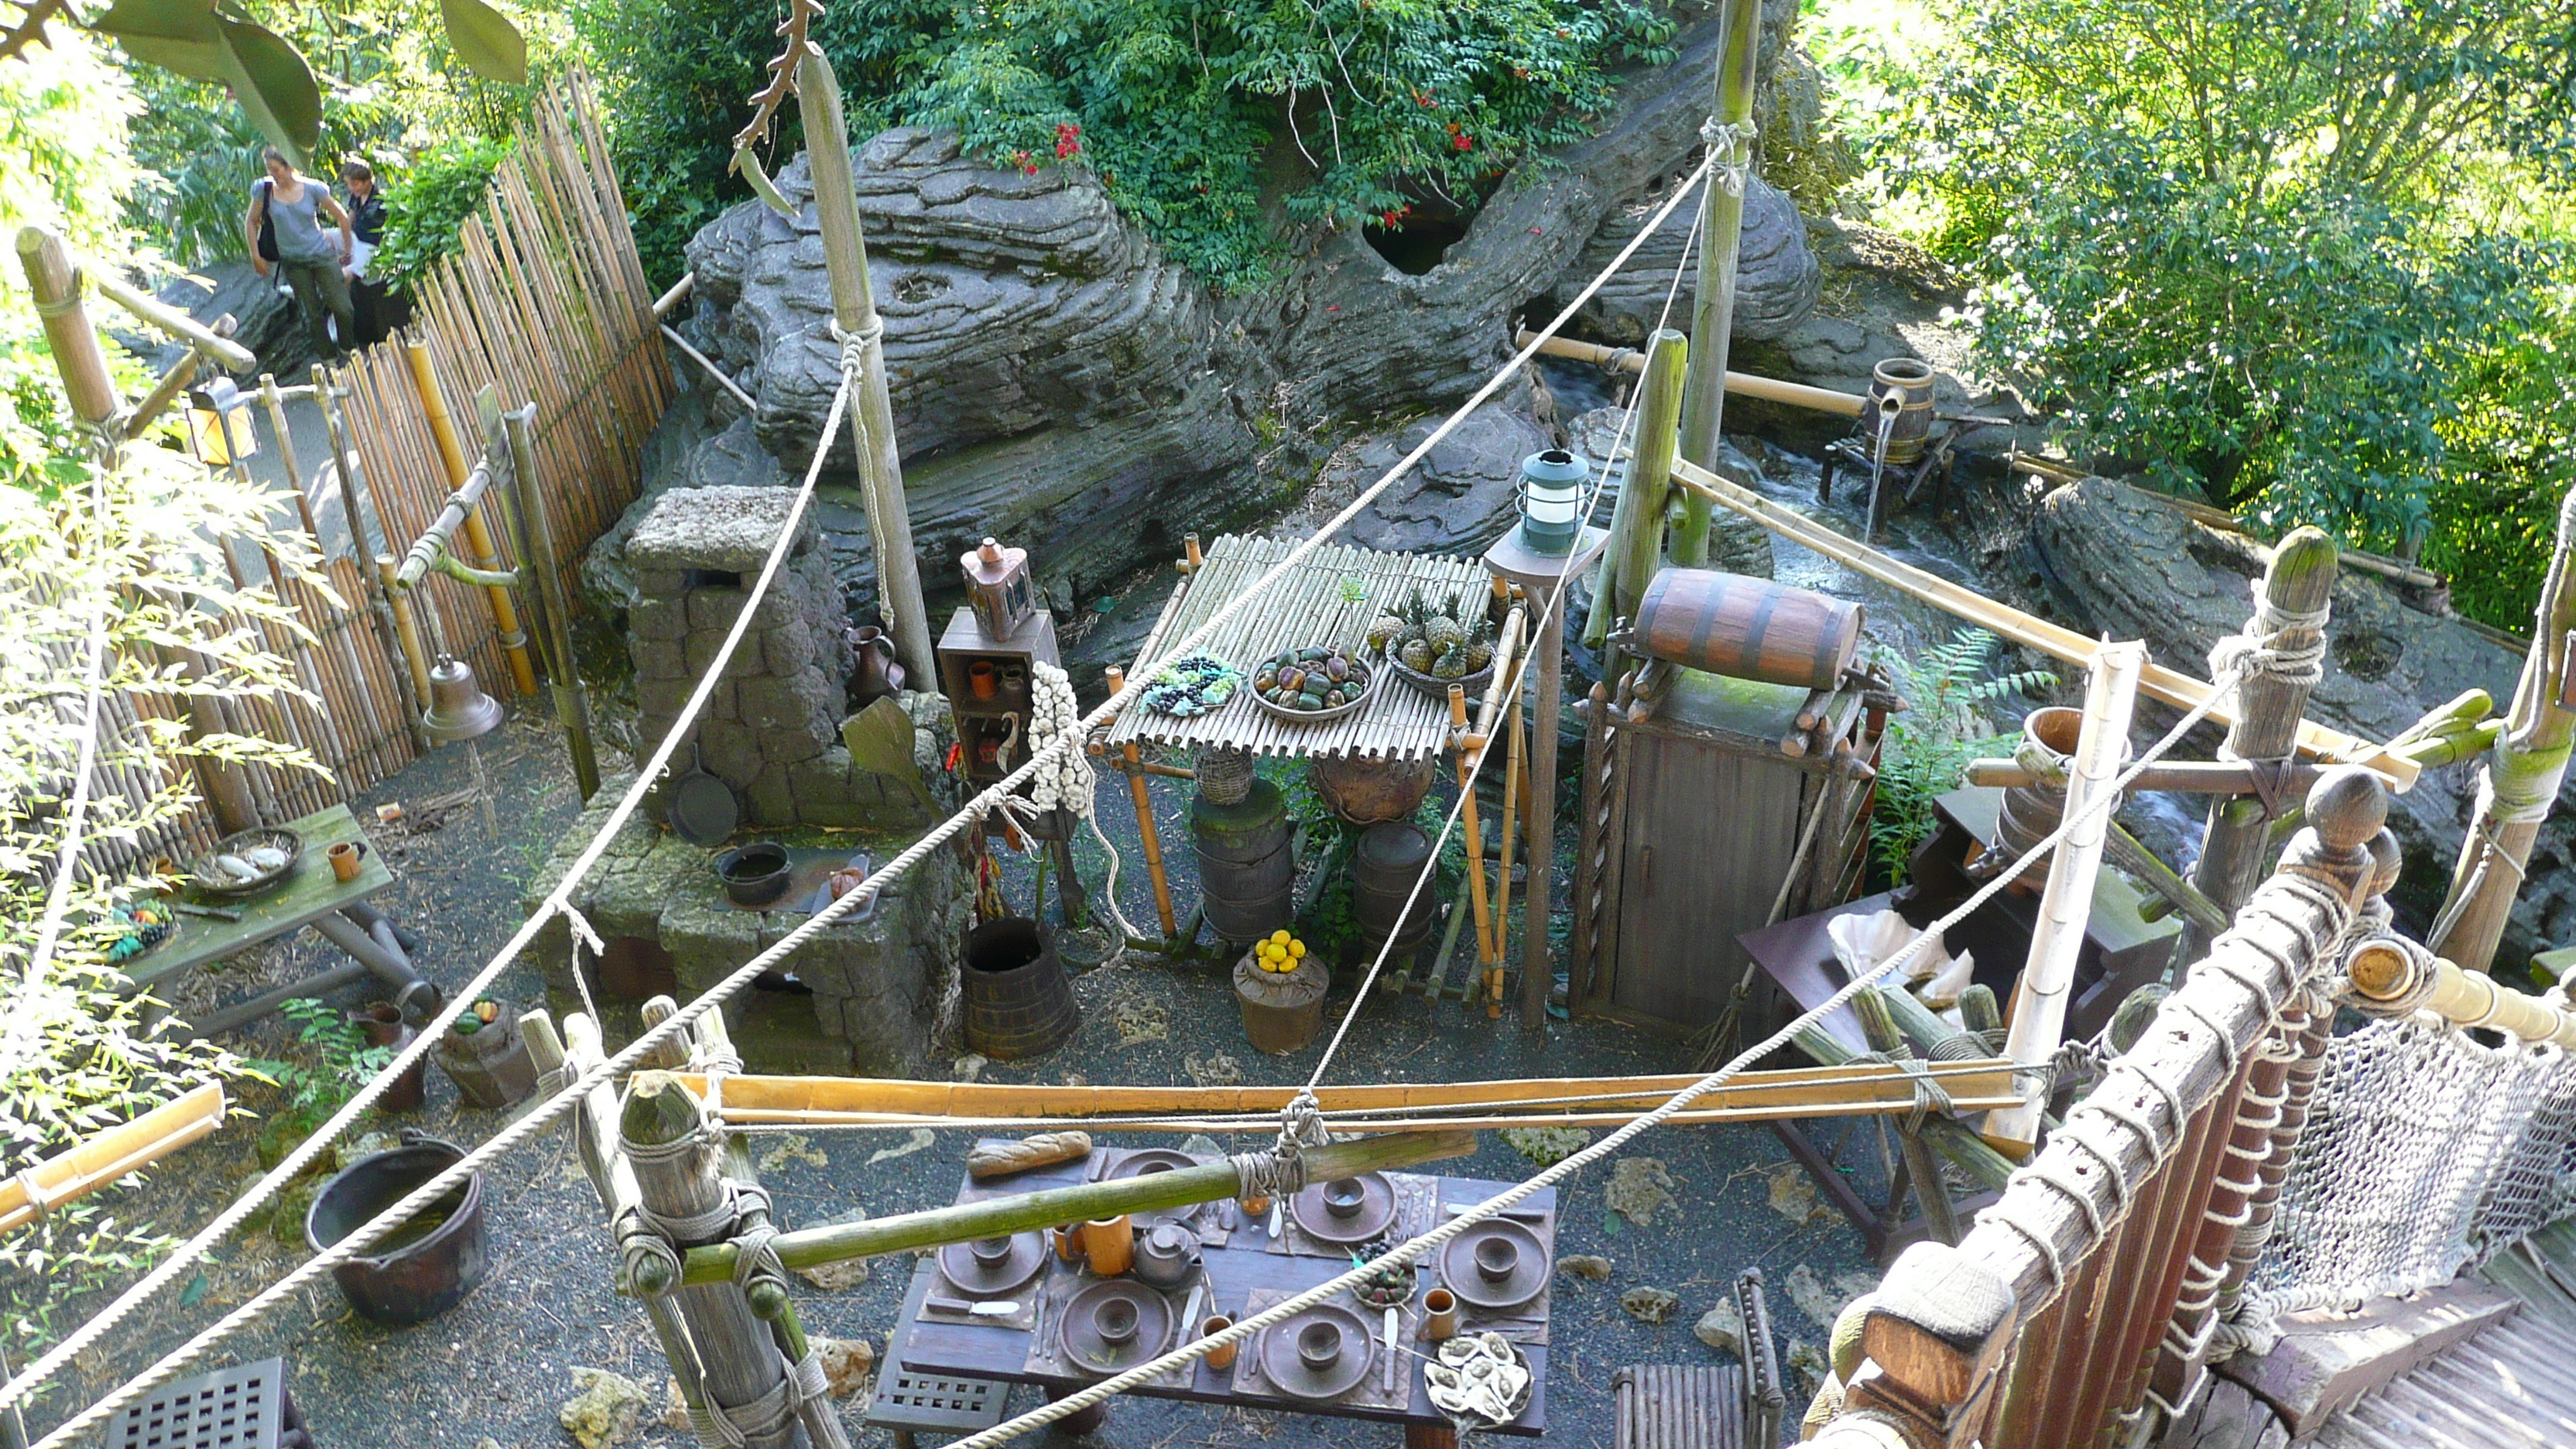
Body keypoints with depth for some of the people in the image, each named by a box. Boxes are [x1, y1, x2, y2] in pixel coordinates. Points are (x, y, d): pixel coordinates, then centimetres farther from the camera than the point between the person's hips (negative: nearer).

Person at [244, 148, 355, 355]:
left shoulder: (312, 189, -8)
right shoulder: (264, 190, -4)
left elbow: (342, 217, 2)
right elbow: (251, 222, 6)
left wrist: (346, 250, 5)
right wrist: (256, 256, 0)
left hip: (322, 255, -1)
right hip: (293, 262, 1)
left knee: (343, 309, -5)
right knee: (314, 313, 6)